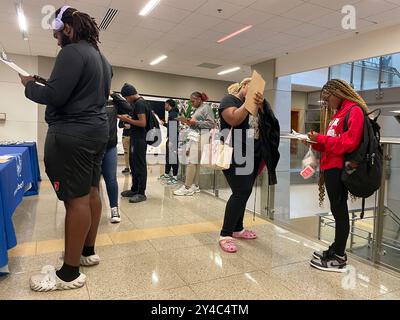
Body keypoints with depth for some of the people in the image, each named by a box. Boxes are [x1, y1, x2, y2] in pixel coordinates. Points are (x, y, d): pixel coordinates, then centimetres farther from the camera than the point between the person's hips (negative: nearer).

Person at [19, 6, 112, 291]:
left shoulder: (72, 52, -10)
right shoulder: (101, 58, 20)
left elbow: (53, 96, -18)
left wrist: (29, 85, 1)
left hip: (72, 134, -10)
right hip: (96, 130, 10)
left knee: (76, 199, -9)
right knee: (90, 192, 12)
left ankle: (70, 273, 0)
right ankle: (88, 251, 24)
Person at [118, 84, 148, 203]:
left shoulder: (139, 103, -14)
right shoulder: (138, 102, 16)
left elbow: (143, 123, -21)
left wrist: (127, 120, -13)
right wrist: (129, 118, 11)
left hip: (139, 139, -10)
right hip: (135, 138, 10)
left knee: (140, 165, -5)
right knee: (133, 164, 15)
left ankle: (141, 193, 2)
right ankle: (134, 189, 24)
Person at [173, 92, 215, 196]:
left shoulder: (206, 107, -3)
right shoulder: (198, 109, 22)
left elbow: (211, 123, -12)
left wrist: (195, 122, -14)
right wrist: (189, 122, 8)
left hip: (201, 138, -8)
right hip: (195, 137, 8)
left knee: (192, 162, -11)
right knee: (196, 162, 7)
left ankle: (187, 187, -8)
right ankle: (195, 186, 11)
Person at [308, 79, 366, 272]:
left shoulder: (354, 111, -8)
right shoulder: (338, 113, 20)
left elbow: (349, 143, -19)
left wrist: (321, 138, -16)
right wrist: (315, 141, 3)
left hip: (339, 168, -9)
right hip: (331, 167, 9)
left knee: (339, 210, -3)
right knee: (337, 210, 13)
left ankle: (339, 258, 6)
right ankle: (336, 249, 23)